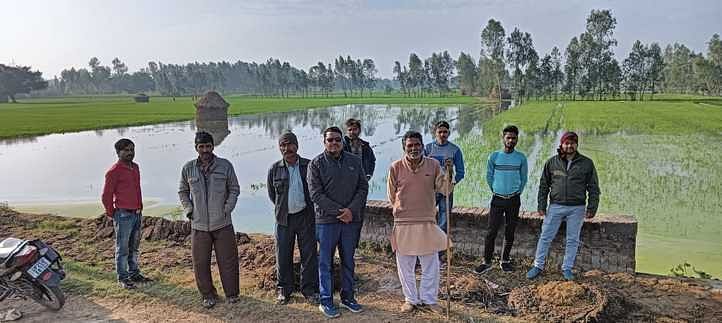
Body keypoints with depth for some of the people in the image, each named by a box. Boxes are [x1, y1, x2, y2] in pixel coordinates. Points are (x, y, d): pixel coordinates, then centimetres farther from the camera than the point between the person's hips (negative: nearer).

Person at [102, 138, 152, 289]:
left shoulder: (135, 167, 10)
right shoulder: (114, 171, -12)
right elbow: (106, 196, -9)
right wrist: (112, 214, -2)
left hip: (137, 213, 8)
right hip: (124, 215, -7)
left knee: (134, 247, 16)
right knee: (123, 248, 2)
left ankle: (134, 273, 27)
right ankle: (122, 278, 11)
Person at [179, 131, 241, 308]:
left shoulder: (225, 166, -3)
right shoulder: (188, 168, 1)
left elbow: (234, 189, 6)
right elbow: (182, 191, 14)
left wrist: (227, 208, -5)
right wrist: (188, 210, 3)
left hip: (223, 223, -1)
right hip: (199, 225, 1)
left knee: (228, 260, 6)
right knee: (201, 263, 8)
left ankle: (232, 293, 22)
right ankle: (208, 295, 25)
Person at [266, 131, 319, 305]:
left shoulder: (309, 166, -4)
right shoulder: (274, 169, 2)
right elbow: (271, 194, 14)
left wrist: (310, 208, 7)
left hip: (306, 217, -1)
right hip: (284, 219, 1)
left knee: (309, 255, 4)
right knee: (283, 256, 8)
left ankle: (309, 289, 17)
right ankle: (284, 290, 23)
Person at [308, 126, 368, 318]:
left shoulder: (354, 161, 7)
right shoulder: (316, 164, -3)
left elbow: (363, 188, 4)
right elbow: (316, 194, -9)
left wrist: (351, 210, -10)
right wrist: (338, 211, -15)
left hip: (351, 220, 3)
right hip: (326, 220, -3)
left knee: (348, 261, 13)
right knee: (325, 263, 4)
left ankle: (348, 297, 26)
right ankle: (326, 301, 14)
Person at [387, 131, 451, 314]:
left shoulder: (433, 165, -1)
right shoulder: (396, 167, -4)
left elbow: (444, 189, -6)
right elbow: (391, 196, 7)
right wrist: (403, 209, 10)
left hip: (427, 223, 1)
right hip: (403, 223, -1)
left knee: (431, 265, 10)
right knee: (405, 266, 10)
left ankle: (429, 299, 28)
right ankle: (411, 299, 28)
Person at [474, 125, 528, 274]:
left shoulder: (521, 158, 1)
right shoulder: (494, 156, -2)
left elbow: (523, 179, 11)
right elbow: (489, 177, 9)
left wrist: (516, 193, 9)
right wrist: (495, 191, 10)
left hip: (514, 200, 1)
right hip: (497, 199, -1)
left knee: (510, 233, 8)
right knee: (491, 232, -4)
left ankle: (505, 260, 21)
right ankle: (487, 262, 4)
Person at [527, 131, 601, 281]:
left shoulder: (586, 163, 2)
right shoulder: (552, 162, 3)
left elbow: (593, 187, 5)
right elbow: (544, 185, 7)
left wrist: (592, 208, -2)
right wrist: (541, 206, 2)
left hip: (577, 209, 0)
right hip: (555, 207, 0)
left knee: (572, 240, 8)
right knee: (545, 237, 2)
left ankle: (567, 268, 21)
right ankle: (538, 266, 13)